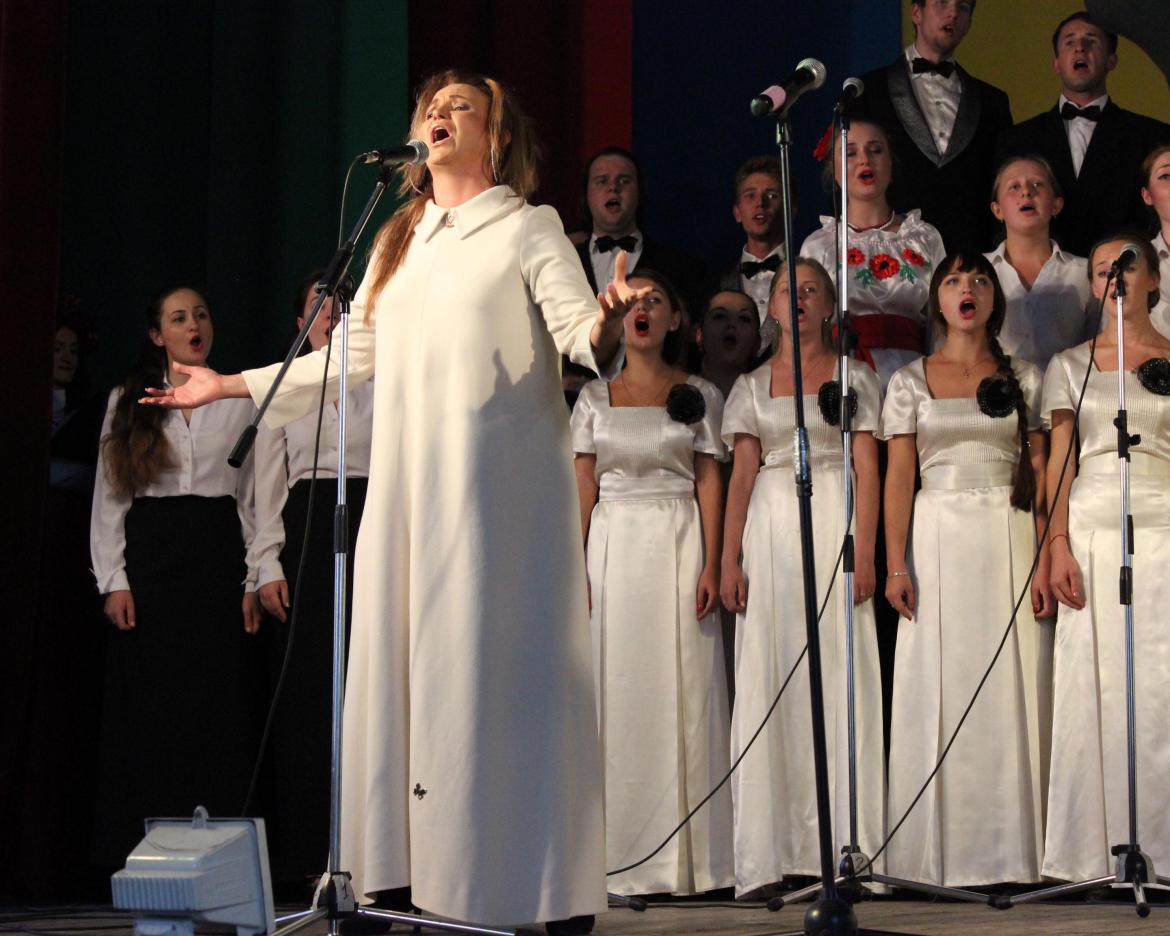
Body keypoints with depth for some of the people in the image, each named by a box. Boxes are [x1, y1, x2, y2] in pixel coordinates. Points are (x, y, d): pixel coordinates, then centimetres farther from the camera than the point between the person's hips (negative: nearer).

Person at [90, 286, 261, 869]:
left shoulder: (239, 399, 10)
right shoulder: (128, 400, 10)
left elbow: (255, 497, 8)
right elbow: (109, 497, 7)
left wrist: (254, 580, 0)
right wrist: (114, 580, -3)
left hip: (217, 557, 0)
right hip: (150, 556, 0)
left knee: (219, 706, -4)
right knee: (150, 707, -2)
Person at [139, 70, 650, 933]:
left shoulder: (527, 229, 4)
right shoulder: (398, 242, 21)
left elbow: (578, 330, -9)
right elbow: (350, 359, 25)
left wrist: (604, 325, -33)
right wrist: (233, 385, 27)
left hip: (498, 488, -6)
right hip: (408, 482, 6)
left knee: (501, 665, -9)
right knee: (406, 666, 0)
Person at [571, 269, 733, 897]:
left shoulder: (699, 395, 8)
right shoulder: (595, 398, 12)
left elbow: (709, 481, 3)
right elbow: (582, 486, 8)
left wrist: (712, 565, -7)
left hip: (678, 544, -1)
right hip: (613, 546, 1)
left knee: (681, 691, -4)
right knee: (617, 691, -2)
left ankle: (686, 857, 0)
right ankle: (622, 855, 1)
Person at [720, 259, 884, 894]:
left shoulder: (853, 378, 8)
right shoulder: (752, 386, 13)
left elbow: (868, 471, 1)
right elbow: (741, 477, 9)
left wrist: (864, 553, -10)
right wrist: (730, 561, -1)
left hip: (835, 527, -2)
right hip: (770, 530, 2)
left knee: (840, 674, -6)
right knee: (768, 680, -3)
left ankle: (844, 842, -2)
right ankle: (771, 848, -1)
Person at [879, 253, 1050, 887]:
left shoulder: (1023, 379, 8)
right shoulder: (910, 381, 6)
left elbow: (1039, 476, 6)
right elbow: (898, 477, 2)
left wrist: (1044, 560, -3)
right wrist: (896, 565, -6)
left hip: (1007, 540, 1)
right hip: (937, 541, 0)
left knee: (1005, 689, 0)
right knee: (935, 690, -1)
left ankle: (1003, 847, 7)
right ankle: (936, 849, 6)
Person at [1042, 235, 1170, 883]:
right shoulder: (1070, 365, 14)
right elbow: (1060, 460, 8)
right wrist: (1059, 545, -3)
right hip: (1091, 533, 1)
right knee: (1091, 690, -2)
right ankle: (1093, 852, 2)